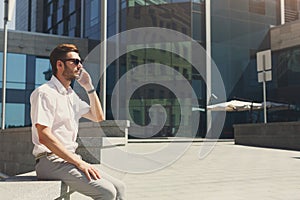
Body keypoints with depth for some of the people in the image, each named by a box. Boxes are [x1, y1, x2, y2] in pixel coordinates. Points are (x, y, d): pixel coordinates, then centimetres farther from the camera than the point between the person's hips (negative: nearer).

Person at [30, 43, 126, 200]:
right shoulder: (45, 93, -9)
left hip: (69, 159, 9)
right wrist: (79, 162, -22)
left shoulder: (71, 95, 18)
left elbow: (98, 117, 26)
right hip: (51, 161, -9)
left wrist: (89, 87, 14)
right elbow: (44, 137, -19)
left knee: (119, 187, -2)